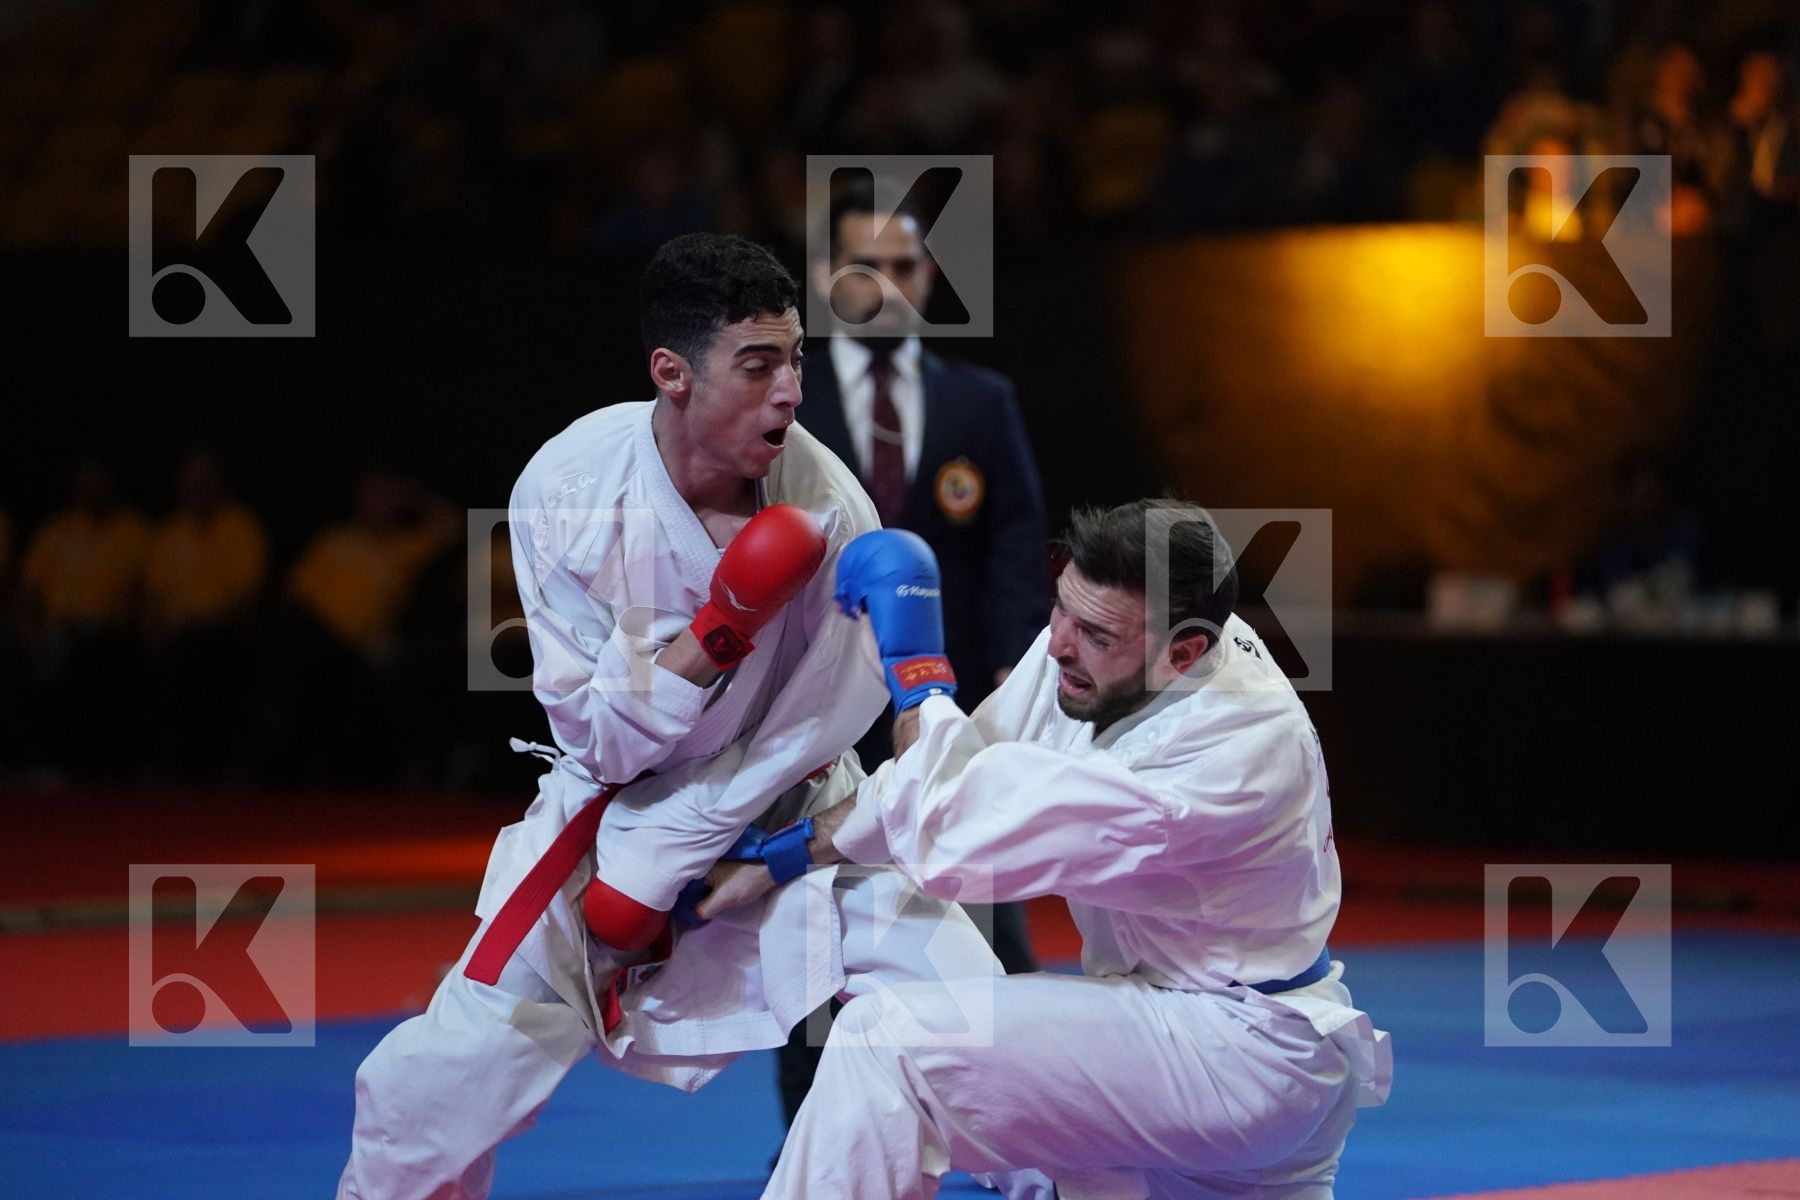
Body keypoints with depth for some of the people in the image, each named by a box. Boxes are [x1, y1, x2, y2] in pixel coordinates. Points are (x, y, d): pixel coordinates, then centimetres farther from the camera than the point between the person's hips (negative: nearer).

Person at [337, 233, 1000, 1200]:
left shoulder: (822, 499, -20)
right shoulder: (567, 489, -19)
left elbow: (810, 726, -12)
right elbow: (595, 731, -15)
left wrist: (655, 867, -13)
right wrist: (717, 631, -31)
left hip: (789, 812, 1)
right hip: (616, 809, 0)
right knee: (441, 1082, -10)